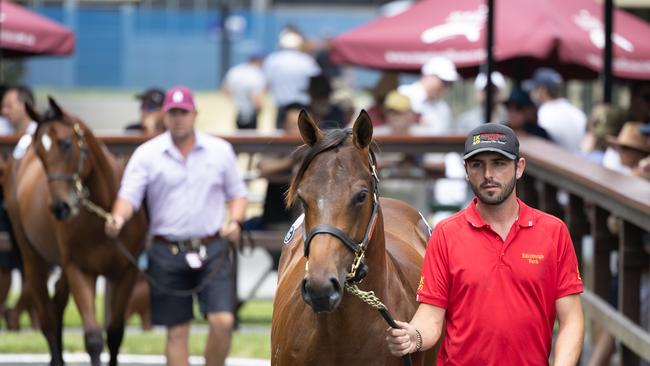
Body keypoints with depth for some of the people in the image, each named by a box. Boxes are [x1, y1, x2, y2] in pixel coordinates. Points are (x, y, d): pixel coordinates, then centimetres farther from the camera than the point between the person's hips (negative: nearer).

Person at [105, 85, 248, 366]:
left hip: (212, 250, 0)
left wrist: (234, 221, -7)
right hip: (167, 253, 0)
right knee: (177, 331, 3)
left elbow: (237, 193, 13)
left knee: (222, 321, -12)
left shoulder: (220, 151, 6)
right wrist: (118, 219, -27)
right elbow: (129, 195, -6)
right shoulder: (147, 154, 1)